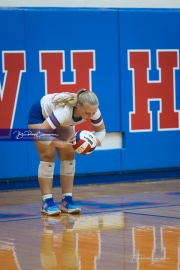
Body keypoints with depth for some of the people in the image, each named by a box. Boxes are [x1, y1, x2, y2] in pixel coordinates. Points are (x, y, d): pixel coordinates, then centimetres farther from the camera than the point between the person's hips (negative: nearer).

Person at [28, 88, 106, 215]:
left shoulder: (92, 110, -31)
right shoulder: (64, 111, -47)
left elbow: (101, 130, -14)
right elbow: (40, 135, -49)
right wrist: (62, 144, -54)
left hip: (63, 122, 6)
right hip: (40, 115, -6)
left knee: (68, 156, -3)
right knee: (48, 156, -14)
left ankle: (67, 200, 1)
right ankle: (47, 202, -12)